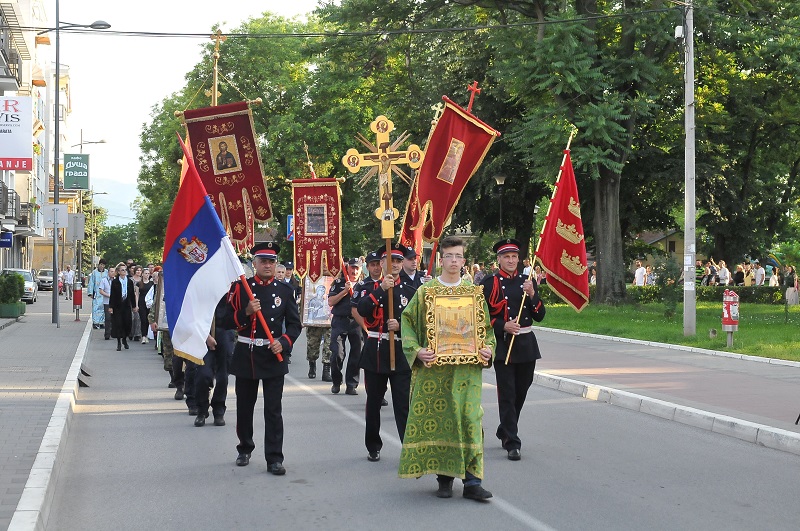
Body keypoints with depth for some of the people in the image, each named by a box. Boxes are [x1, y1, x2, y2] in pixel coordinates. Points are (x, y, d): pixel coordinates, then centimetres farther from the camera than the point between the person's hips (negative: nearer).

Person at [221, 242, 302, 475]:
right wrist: (246, 312, -18)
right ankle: (245, 449, 31)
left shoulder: (285, 290, 3)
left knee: (273, 410, -3)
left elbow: (295, 324, 5)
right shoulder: (240, 287, 0)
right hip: (245, 355, 0)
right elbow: (227, 321, -1)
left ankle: (274, 459, 1)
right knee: (244, 407, 12)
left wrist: (283, 343, -13)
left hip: (273, 356, 0)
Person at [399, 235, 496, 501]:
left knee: (469, 418, -5)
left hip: (467, 367, 1)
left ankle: (471, 480, -2)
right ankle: (444, 477, 13)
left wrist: (488, 348, -4)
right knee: (437, 419, 0)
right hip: (434, 367, -1)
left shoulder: (474, 291, 8)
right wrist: (417, 351, -13)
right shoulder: (425, 291, 3)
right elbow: (408, 322, 2)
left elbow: (486, 326, 15)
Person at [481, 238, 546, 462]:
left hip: (526, 345, 5)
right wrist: (503, 326, -18)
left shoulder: (527, 282, 9)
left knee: (521, 391, 14)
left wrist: (532, 294, -10)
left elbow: (540, 316, 6)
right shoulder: (489, 284, -2)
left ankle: (505, 430, 34)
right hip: (502, 345, -4)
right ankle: (512, 443, -5)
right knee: (507, 393, -7)